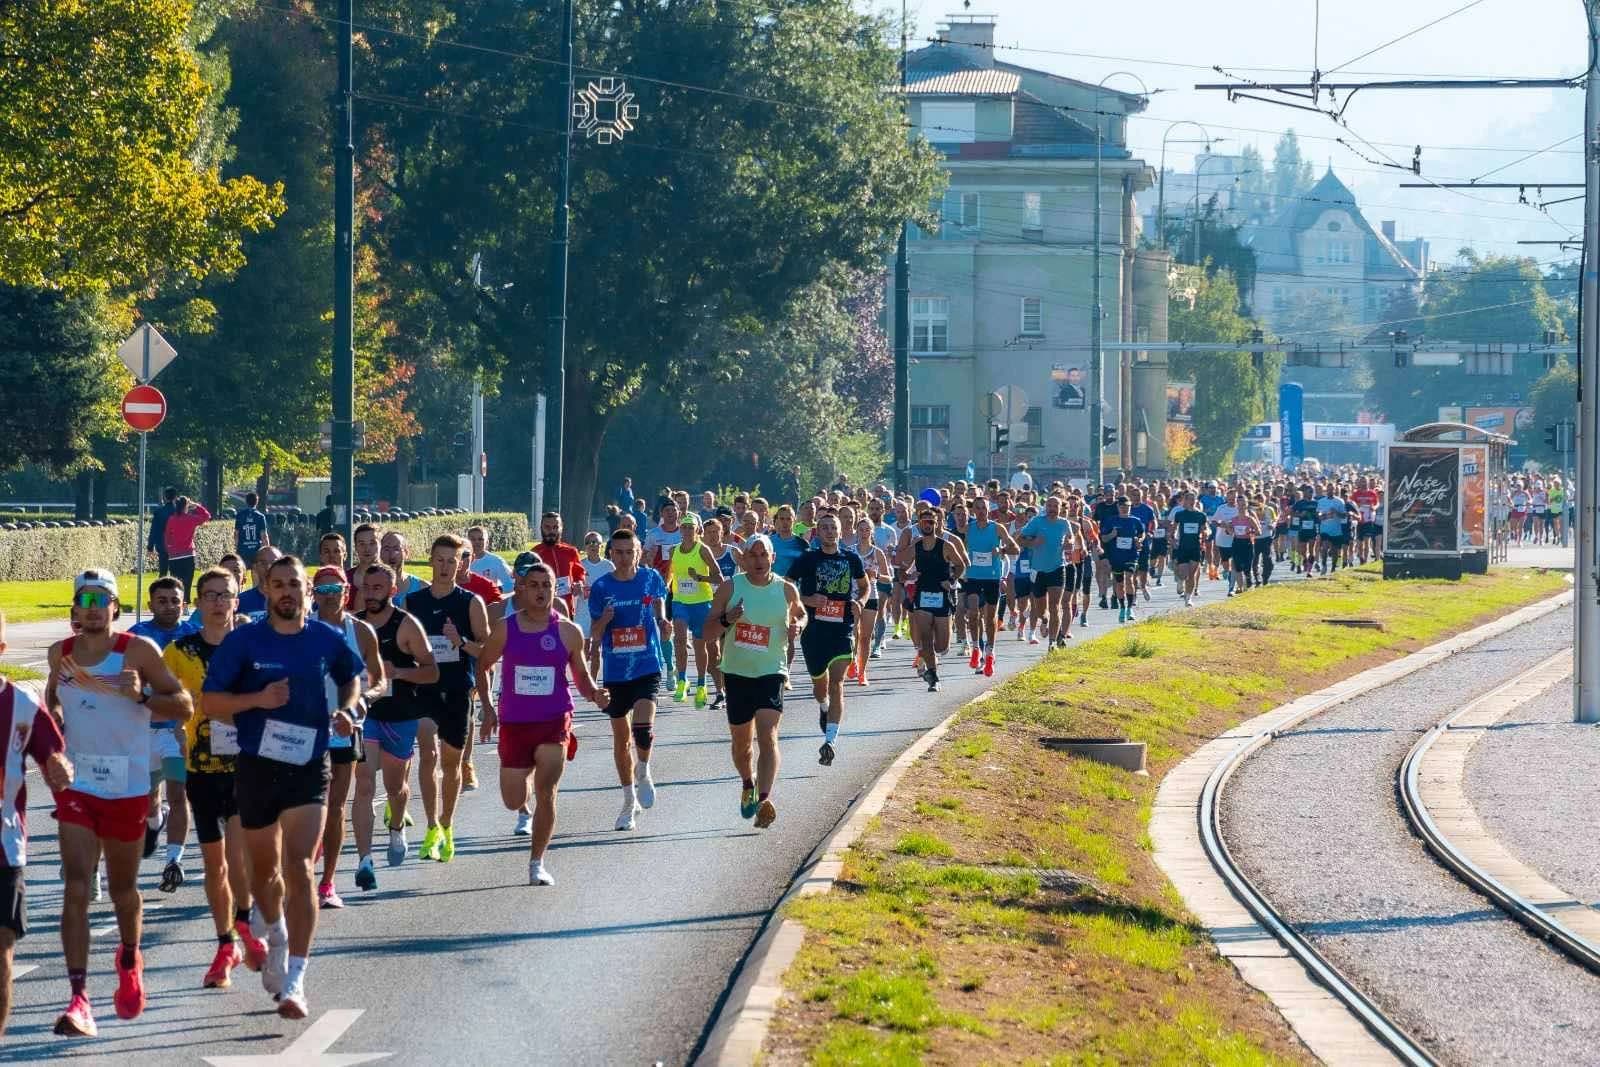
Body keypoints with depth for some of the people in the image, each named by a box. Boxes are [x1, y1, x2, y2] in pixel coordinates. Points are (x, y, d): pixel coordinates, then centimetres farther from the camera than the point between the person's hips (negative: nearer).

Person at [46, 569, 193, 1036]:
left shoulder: (138, 651, -9)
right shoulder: (61, 653, 3)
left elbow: (184, 705, -8)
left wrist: (142, 697, -25)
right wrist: (52, 720, 1)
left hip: (127, 787, -2)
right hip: (75, 785, 2)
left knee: (122, 888, 16)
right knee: (75, 889, -13)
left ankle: (129, 962, 46)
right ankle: (79, 999, -17)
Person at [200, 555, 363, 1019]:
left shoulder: (327, 640, 1)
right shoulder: (243, 641, -5)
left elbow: (351, 679, 21)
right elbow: (211, 702, -5)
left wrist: (345, 710, 1)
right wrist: (258, 699, -20)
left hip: (309, 767, -1)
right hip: (256, 766, 1)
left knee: (298, 868, -14)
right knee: (263, 867, 16)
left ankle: (294, 981, -16)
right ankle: (277, 937, 48)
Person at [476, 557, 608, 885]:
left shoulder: (568, 632, 0)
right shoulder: (505, 629, -1)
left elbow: (581, 678, 8)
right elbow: (482, 666, 12)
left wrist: (596, 695, -13)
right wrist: (487, 708, 3)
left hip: (554, 722, -1)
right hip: (514, 722, 1)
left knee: (545, 793, -17)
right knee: (513, 802, 6)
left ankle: (537, 863, -5)